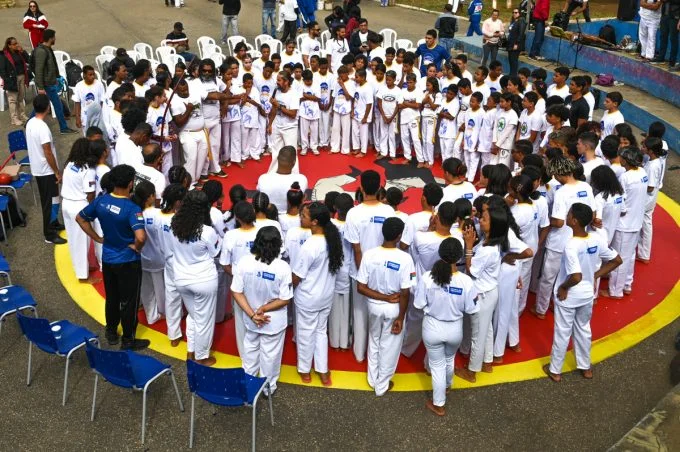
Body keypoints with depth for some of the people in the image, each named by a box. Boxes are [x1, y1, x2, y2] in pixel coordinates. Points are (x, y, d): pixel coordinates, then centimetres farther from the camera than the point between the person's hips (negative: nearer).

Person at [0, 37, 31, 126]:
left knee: (21, 98, 16)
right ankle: (14, 119, 2)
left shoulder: (19, 52, 7)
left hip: (22, 77, 6)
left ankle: (22, 116, 27)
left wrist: (22, 51, -6)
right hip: (12, 79, -6)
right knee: (13, 99, -1)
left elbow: (28, 60, 4)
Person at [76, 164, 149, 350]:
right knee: (129, 301, 11)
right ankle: (128, 340, 24)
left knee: (111, 298, 23)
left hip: (107, 259, 6)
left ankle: (111, 333, 39)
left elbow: (80, 218, 6)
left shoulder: (100, 200, -8)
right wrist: (136, 247, -18)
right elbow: (141, 237, -40)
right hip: (127, 262, -6)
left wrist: (98, 239, 9)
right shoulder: (132, 208, -27)